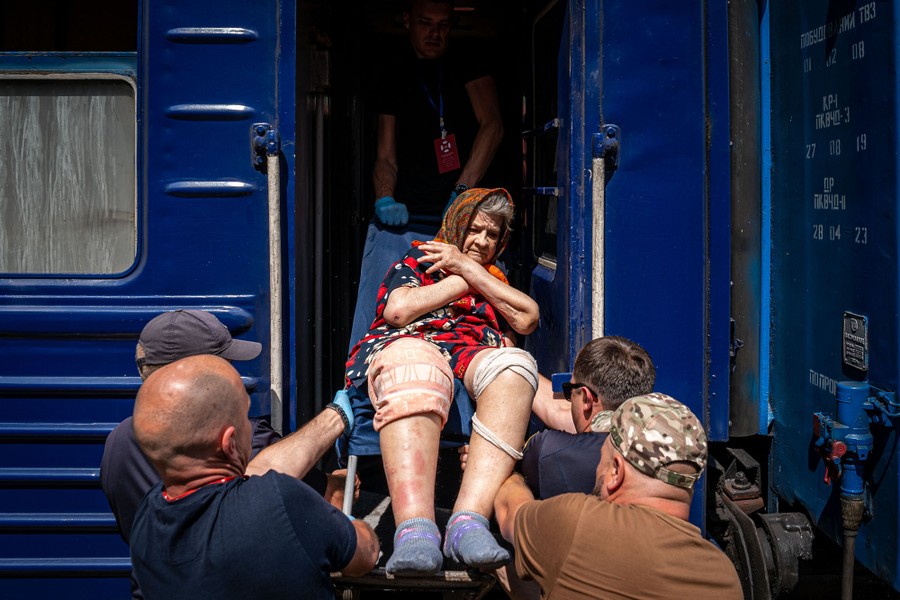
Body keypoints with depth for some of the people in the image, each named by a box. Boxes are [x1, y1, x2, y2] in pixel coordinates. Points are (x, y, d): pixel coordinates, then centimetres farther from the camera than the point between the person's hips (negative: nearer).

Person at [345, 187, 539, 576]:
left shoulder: (497, 279, 34)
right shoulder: (418, 261, 28)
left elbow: (527, 319, 11)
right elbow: (398, 310, 5)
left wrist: (468, 268, 12)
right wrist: (460, 281, 14)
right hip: (404, 345, -2)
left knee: (515, 364, -35)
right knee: (414, 362, -42)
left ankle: (469, 520, -48)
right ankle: (415, 530, -58)